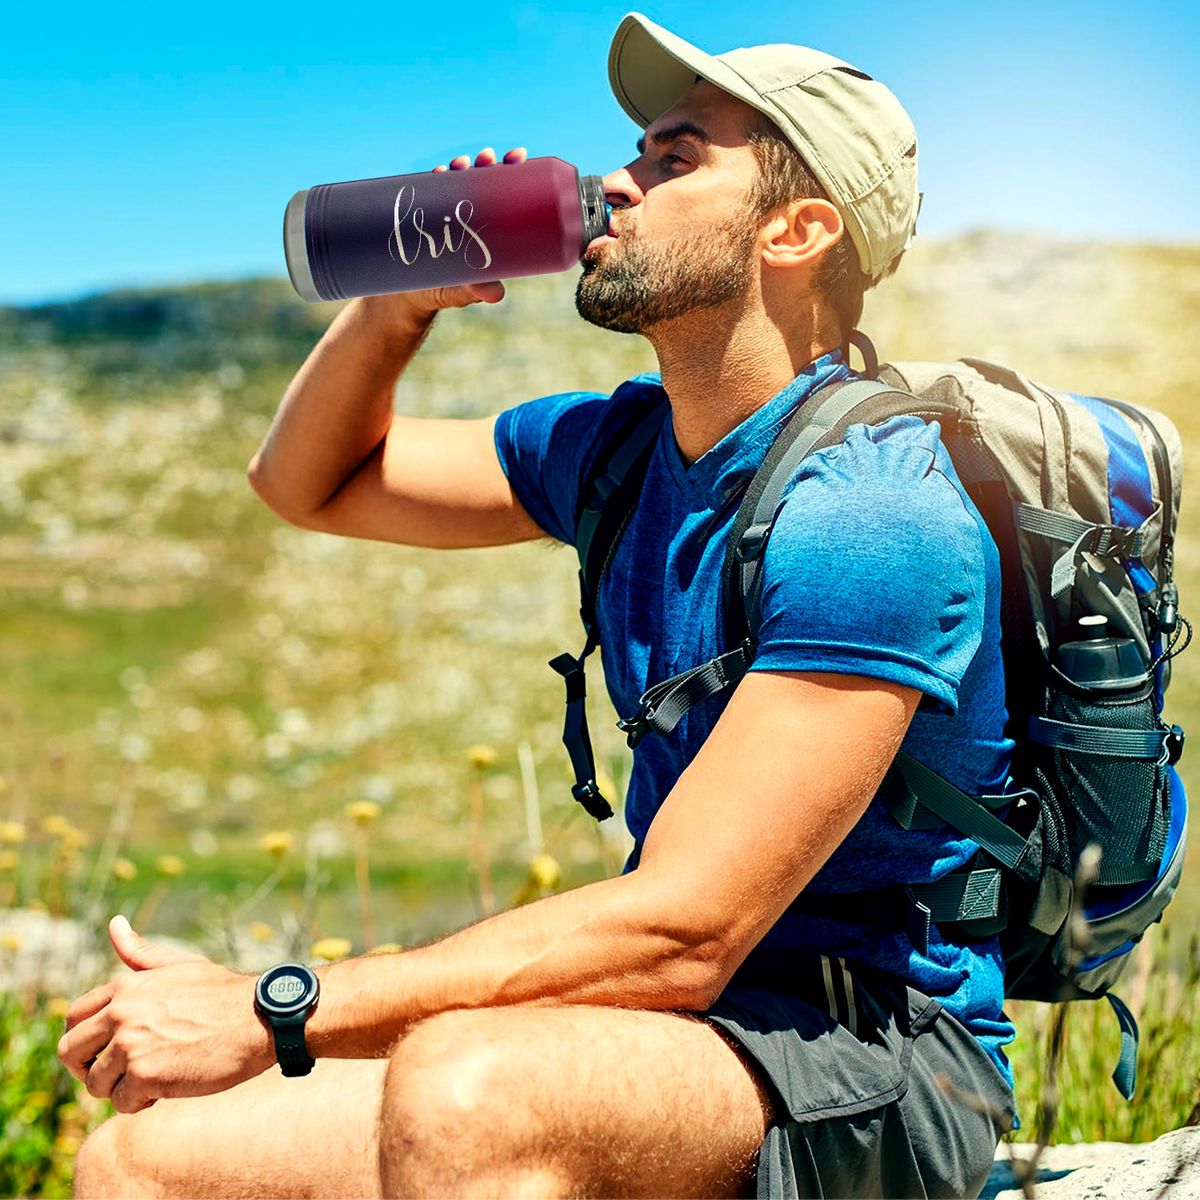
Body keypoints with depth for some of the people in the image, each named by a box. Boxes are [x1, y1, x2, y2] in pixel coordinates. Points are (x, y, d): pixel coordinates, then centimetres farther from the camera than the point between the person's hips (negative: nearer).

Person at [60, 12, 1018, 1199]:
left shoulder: (868, 512, -19)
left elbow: (678, 934, -25)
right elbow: (309, 481, 21)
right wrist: (393, 306, 1)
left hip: (878, 1061, -7)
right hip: (678, 1022, 7)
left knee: (463, 1088, -37)